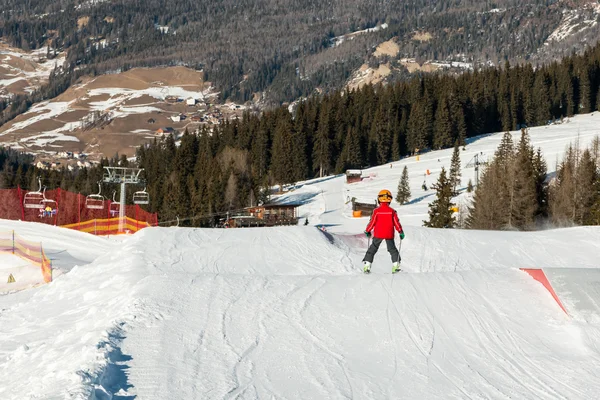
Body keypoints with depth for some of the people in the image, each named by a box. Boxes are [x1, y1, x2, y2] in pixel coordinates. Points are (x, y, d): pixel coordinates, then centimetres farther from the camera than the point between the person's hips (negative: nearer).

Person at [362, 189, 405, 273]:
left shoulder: (376, 211, -7)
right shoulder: (392, 211, -5)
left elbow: (372, 222, -4)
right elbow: (396, 223, -2)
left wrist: (367, 231, 11)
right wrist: (401, 232, 8)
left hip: (378, 234, -1)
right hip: (389, 235, 1)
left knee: (372, 249, 10)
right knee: (392, 249, 14)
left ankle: (367, 265, 4)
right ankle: (395, 265, 2)